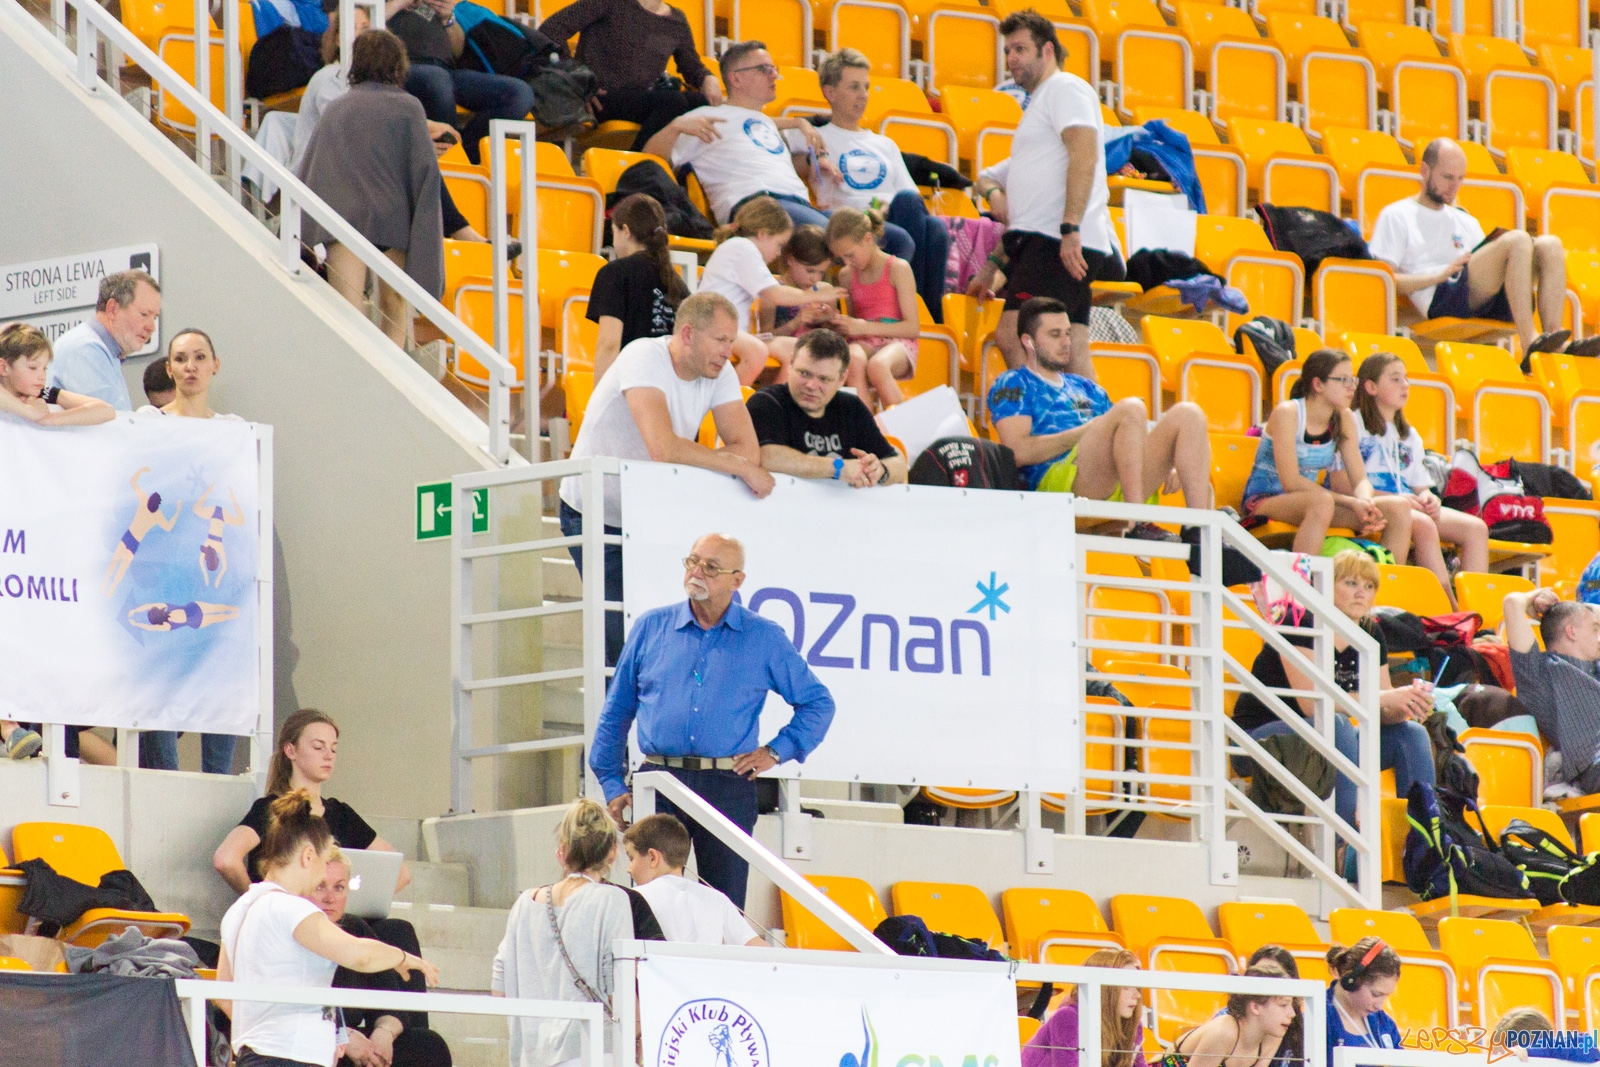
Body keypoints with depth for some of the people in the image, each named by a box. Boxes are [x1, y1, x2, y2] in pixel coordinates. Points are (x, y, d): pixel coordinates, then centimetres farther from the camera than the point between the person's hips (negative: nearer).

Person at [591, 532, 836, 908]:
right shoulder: (650, 628, 10)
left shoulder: (765, 639, 7)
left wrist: (776, 751, 3)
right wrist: (613, 785, 9)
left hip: (729, 789, -1)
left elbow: (817, 703, 15)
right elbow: (617, 712, 15)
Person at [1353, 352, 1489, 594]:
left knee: (1476, 527, -13)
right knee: (1424, 525, -35)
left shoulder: (1410, 435, 26)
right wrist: (1393, 498, -17)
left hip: (1410, 506, 8)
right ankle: (1450, 609, -36)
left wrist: (1426, 498, -4)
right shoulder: (1354, 426, 2)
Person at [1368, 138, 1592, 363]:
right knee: (1518, 240, -25)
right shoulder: (1395, 216, 12)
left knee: (1550, 245, -13)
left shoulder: (1466, 222, 32)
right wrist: (1439, 276, -12)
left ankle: (1556, 346, -30)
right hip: (1441, 299, -7)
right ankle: (1530, 343, -40)